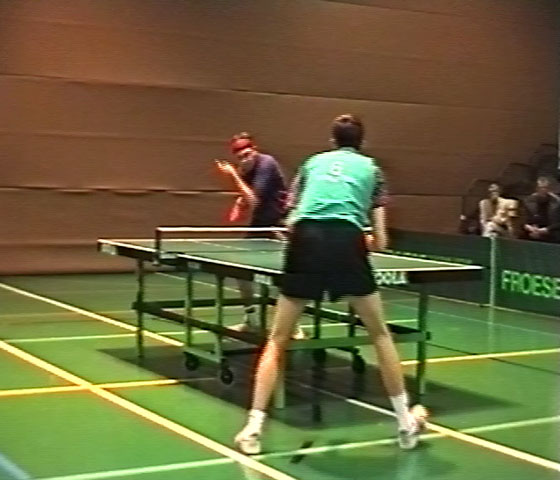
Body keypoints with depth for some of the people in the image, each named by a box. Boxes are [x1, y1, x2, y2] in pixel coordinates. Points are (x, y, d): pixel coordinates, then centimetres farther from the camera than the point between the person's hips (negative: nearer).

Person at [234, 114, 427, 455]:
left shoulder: (313, 163, 27)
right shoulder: (369, 167, 24)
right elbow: (380, 241, 17)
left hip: (306, 240, 1)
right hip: (346, 241, -1)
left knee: (278, 340, 12)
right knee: (380, 333, 18)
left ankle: (253, 428, 3)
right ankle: (406, 422, 24)